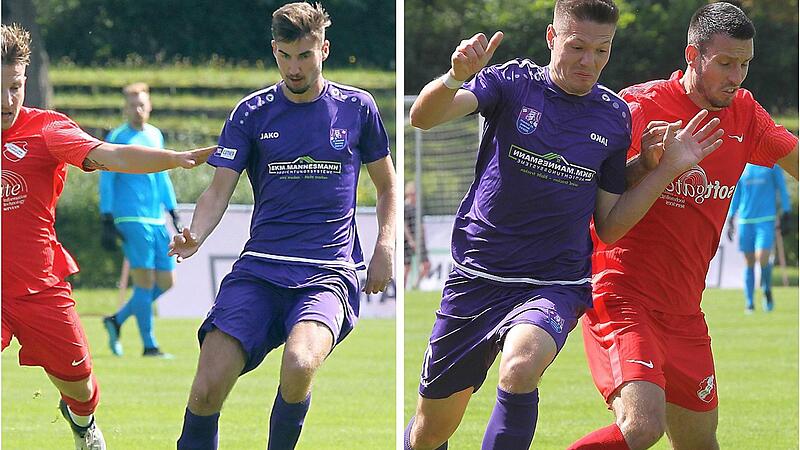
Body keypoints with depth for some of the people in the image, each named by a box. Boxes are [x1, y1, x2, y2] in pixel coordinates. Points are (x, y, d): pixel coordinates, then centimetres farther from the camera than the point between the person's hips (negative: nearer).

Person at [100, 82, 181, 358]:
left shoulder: (155, 136, 16)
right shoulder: (117, 138, -3)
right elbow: (106, 181, -4)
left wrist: (174, 215, 21)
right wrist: (107, 222, -9)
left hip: (157, 221, 7)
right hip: (131, 220, -7)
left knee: (166, 282, 5)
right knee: (145, 281, -10)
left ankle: (117, 320, 19)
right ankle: (149, 346, -3)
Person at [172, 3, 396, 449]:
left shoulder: (357, 108, 8)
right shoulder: (252, 112, 8)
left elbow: (387, 185, 19)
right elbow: (219, 190, 3)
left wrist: (385, 249, 4)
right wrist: (195, 236, -18)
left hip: (329, 271, -2)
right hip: (258, 271, 2)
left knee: (299, 365, -33)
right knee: (207, 388, -17)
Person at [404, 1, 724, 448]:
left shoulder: (615, 116, 2)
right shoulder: (513, 83, -5)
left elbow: (609, 226, 6)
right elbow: (423, 117, -21)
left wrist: (671, 168, -5)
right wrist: (457, 76, -42)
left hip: (554, 285, 0)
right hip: (478, 277, 0)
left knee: (521, 367, -35)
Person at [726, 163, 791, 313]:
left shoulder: (772, 165, 3)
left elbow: (782, 189, 6)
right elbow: (736, 194, 15)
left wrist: (785, 216, 1)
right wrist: (730, 220, 11)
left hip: (766, 220, -2)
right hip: (745, 221, 2)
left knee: (762, 259, -16)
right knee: (749, 263, 3)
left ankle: (767, 290, 10)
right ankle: (749, 303, 10)